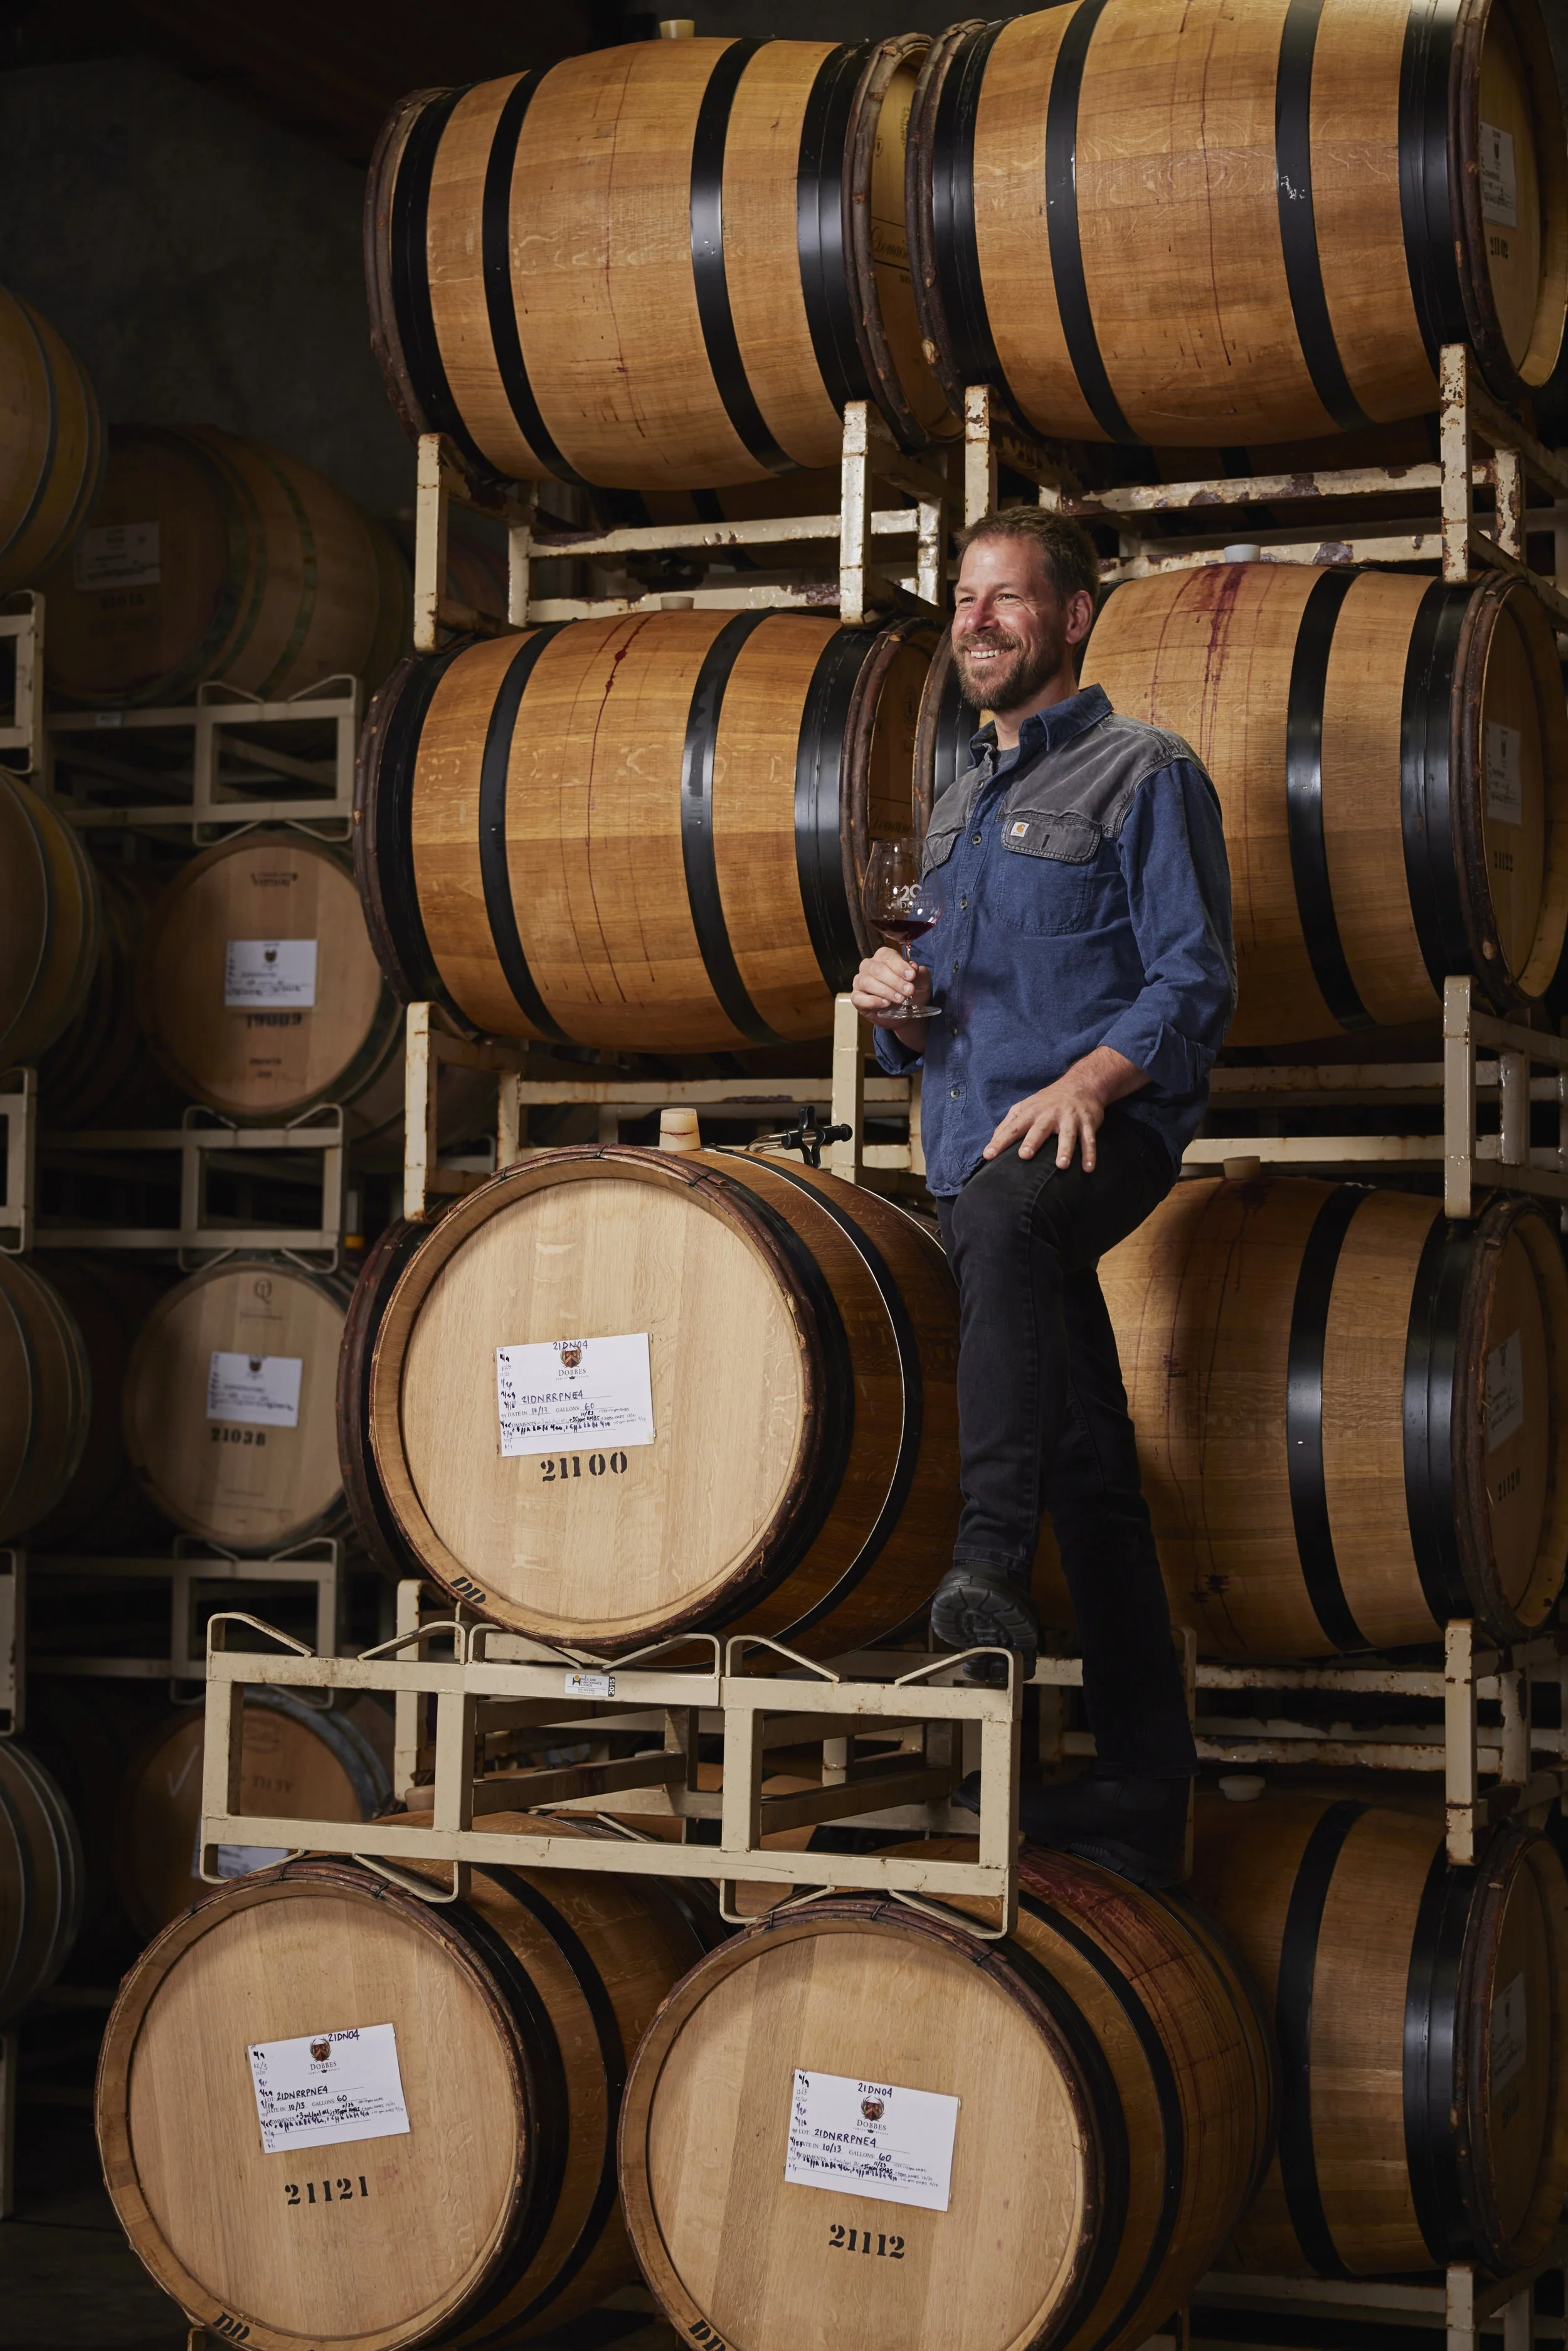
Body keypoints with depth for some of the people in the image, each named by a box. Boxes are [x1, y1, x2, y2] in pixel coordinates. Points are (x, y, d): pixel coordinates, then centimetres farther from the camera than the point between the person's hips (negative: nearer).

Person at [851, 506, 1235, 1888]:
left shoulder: (1142, 773, 2)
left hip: (1104, 1132, -7)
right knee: (1090, 1474, 7)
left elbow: (1195, 980, -8)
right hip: (975, 1155, 7)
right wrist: (899, 1008, 3)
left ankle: (994, 1564, -49)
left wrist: (1090, 1077, -25)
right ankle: (1142, 1787, 10)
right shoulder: (961, 809, 25)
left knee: (1006, 1213, -41)